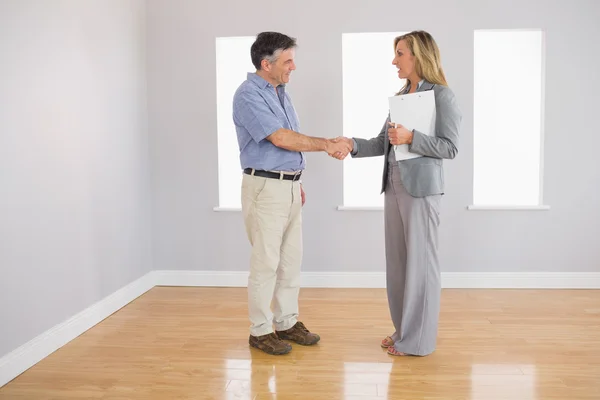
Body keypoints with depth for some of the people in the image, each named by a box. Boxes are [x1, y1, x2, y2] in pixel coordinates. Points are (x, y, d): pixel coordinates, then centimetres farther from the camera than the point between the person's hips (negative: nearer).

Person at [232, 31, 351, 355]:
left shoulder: (280, 92, 15)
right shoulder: (248, 95, -13)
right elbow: (280, 138, -22)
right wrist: (325, 144, -16)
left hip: (289, 187, 9)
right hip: (265, 188, -8)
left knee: (291, 260, 12)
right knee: (266, 262, -2)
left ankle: (287, 322, 24)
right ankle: (260, 331, 11)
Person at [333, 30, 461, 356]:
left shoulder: (442, 95, -6)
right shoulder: (400, 96, 16)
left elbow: (450, 147, -11)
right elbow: (383, 143, 12)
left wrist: (411, 138, -20)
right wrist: (353, 145, -3)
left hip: (421, 188, -7)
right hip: (394, 185, 8)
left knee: (420, 262, 1)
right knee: (397, 260, 12)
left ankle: (418, 340, 13)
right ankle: (403, 330, 26)